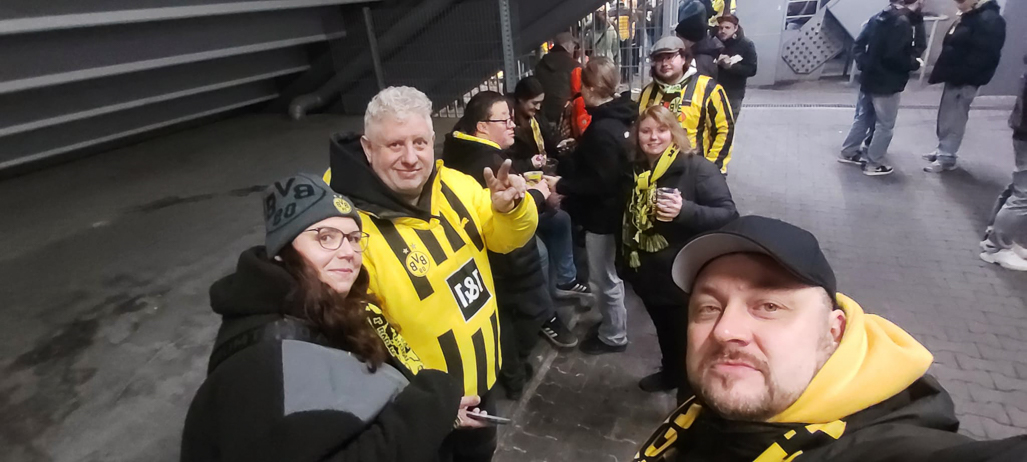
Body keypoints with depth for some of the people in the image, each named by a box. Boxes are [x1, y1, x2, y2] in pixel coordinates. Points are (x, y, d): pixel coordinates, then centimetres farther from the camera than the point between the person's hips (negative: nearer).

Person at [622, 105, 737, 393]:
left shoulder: (698, 168, -17)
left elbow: (729, 215, -23)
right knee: (664, 332, 26)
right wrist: (625, 259, 18)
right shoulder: (636, 170, 4)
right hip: (649, 274, 6)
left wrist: (685, 210, -38)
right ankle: (671, 374, 49)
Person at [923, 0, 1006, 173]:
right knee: (946, 118, 17)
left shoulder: (989, 20, -18)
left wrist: (958, 76, -22)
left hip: (965, 81, -9)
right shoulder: (969, 16, 13)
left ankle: (946, 158, 9)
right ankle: (943, 150, 29)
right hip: (955, 78, 9)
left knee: (953, 121, -1)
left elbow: (980, 58, -24)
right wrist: (944, 72, 11)